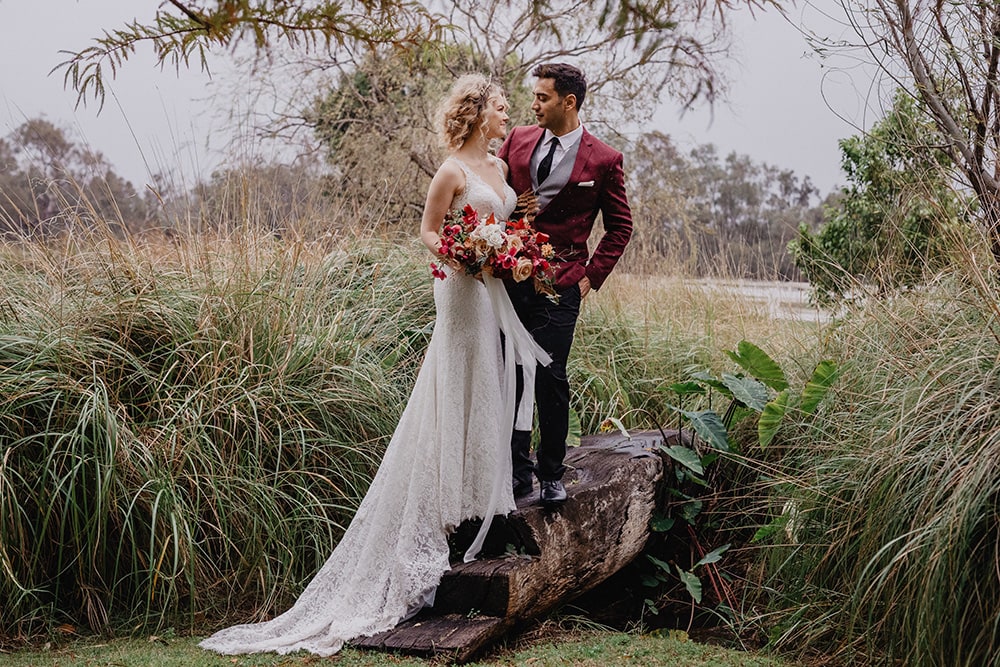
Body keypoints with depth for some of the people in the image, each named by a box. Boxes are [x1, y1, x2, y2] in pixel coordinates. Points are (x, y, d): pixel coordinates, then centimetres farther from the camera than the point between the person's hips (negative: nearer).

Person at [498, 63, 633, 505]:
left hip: (558, 284, -3)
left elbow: (620, 227, 6)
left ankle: (552, 474, 15)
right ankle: (518, 471, 17)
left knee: (550, 379, -1)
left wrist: (591, 276, -1)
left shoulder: (604, 160, -1)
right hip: (506, 276, 4)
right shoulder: (518, 140, 9)